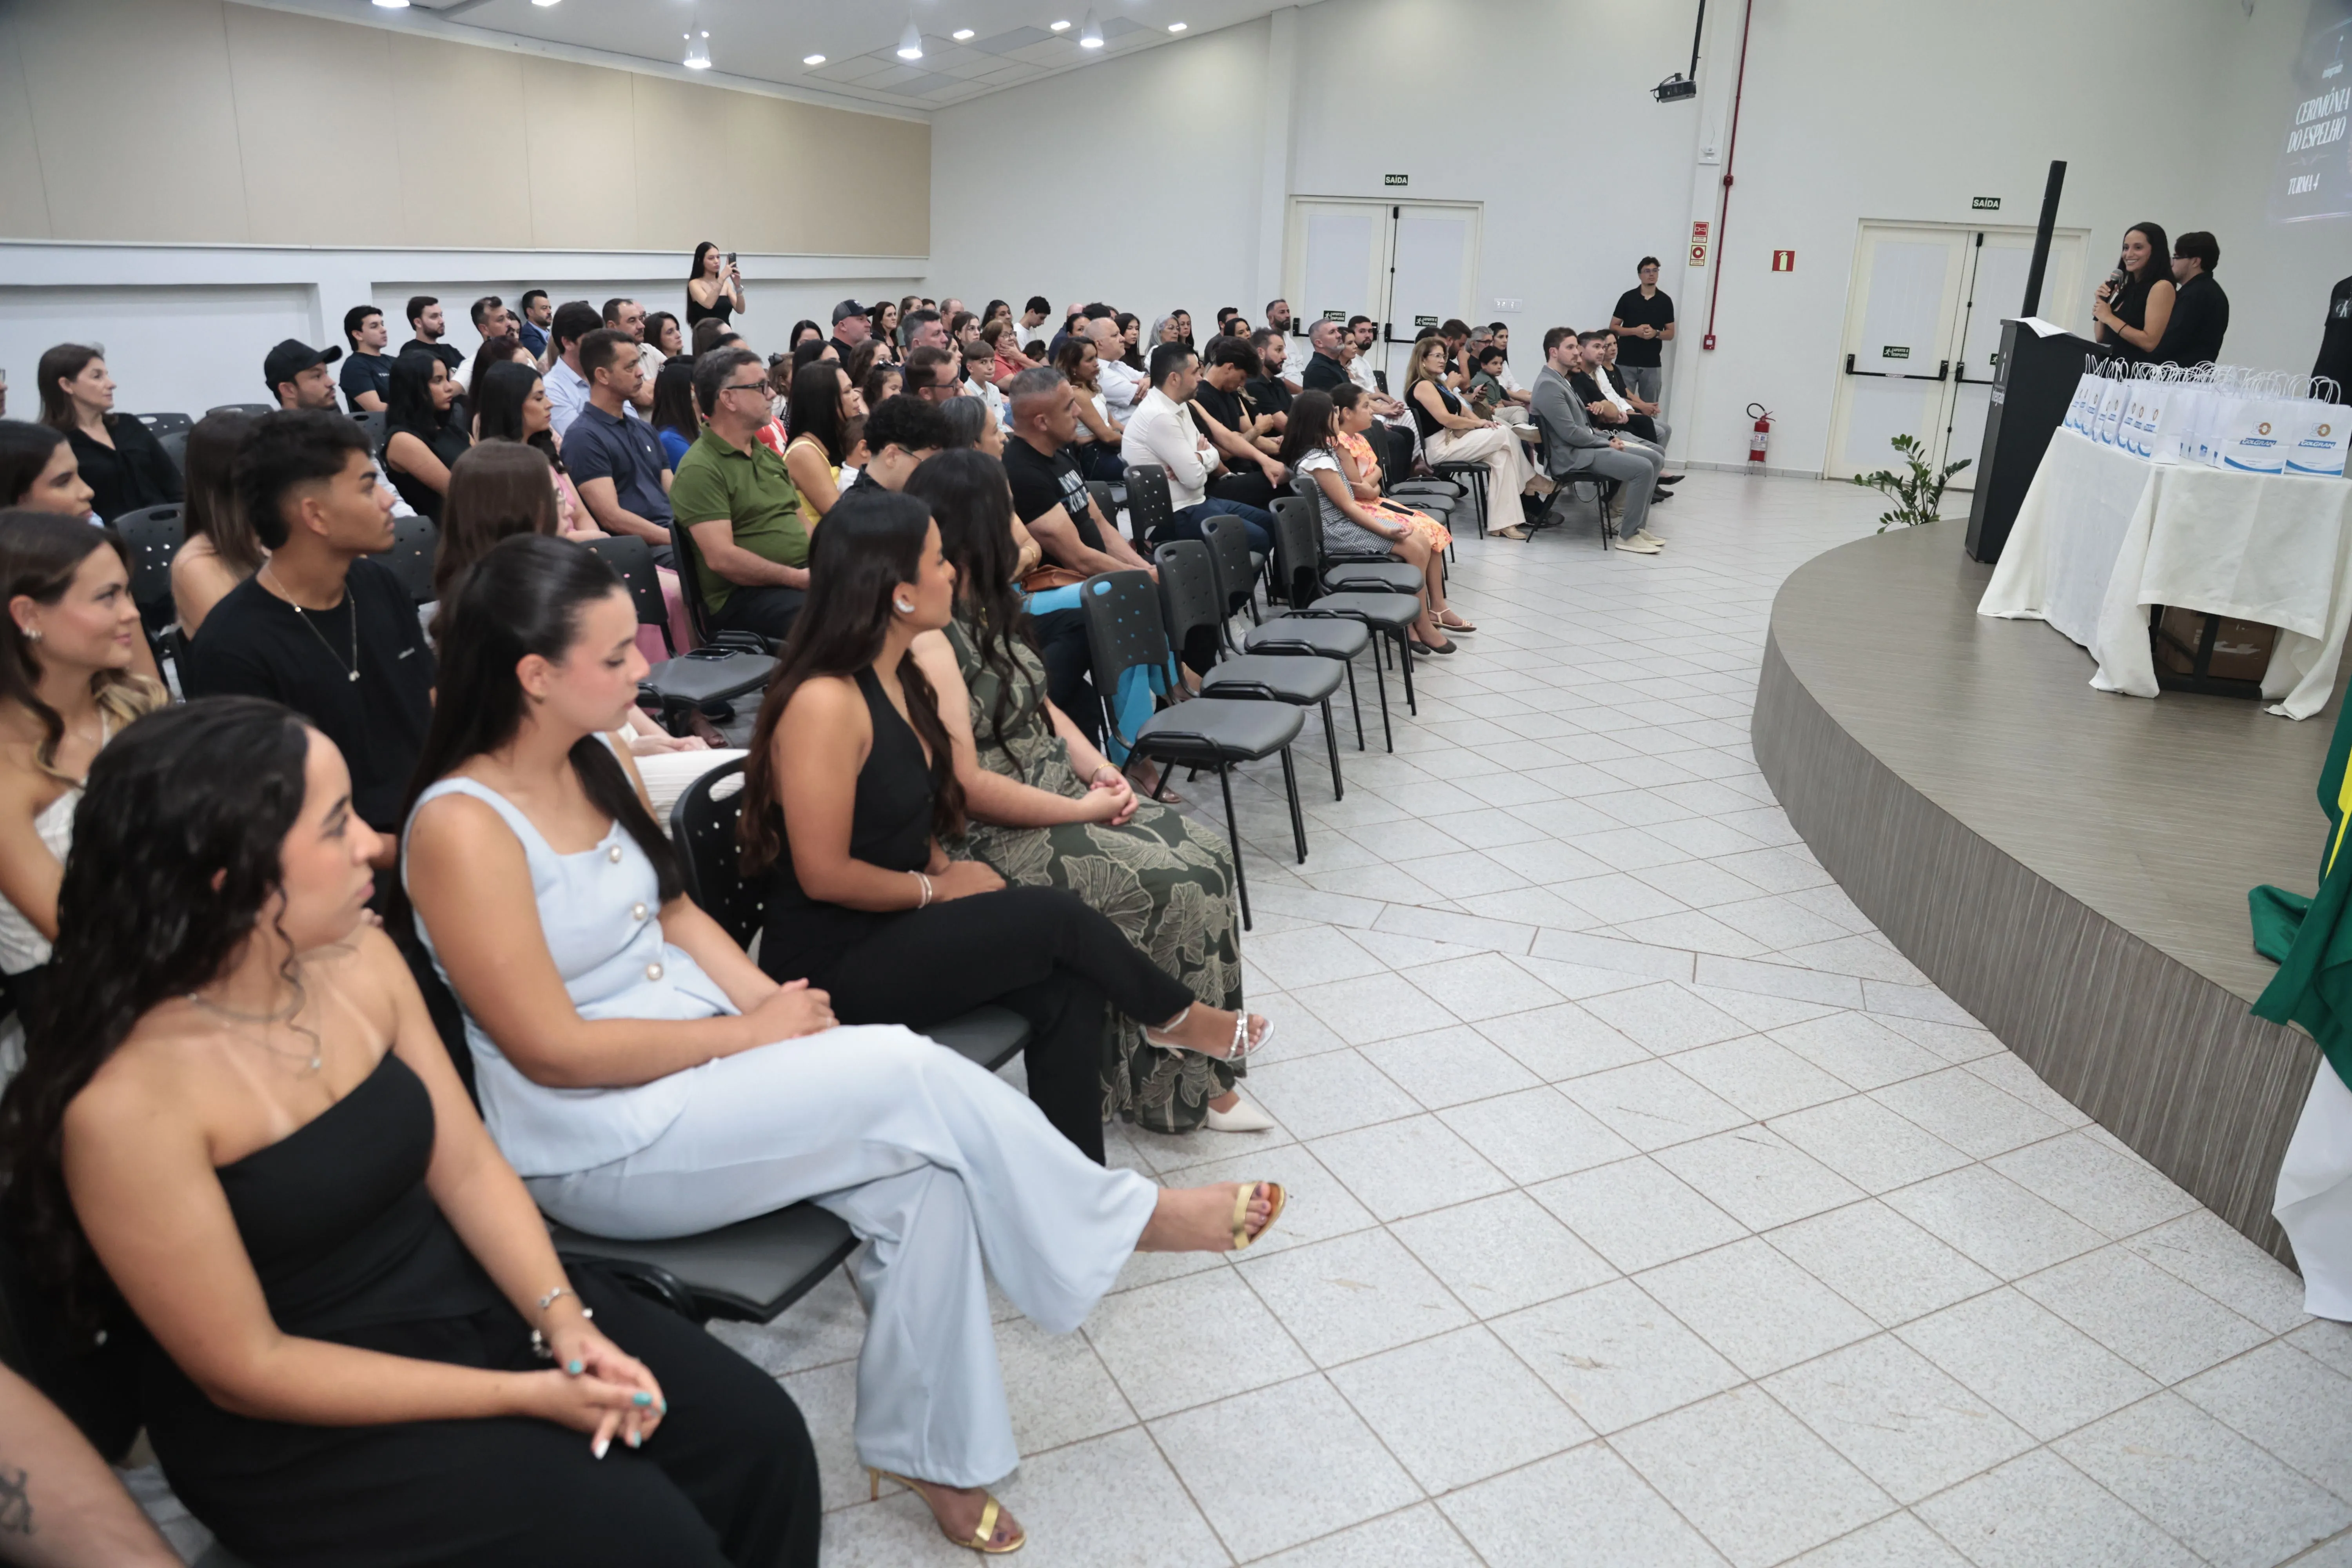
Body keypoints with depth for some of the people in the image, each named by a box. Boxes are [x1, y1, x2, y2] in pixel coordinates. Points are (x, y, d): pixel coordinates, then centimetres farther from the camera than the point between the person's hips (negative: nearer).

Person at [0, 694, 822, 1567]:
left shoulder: (358, 958, -6)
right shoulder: (123, 1102, -24)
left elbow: (468, 1168, 1)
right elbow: (248, 1370, -18)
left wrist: (565, 1321, -14)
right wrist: (521, 1394, -19)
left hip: (465, 1292, 6)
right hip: (302, 1429, -5)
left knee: (758, 1435, -6)